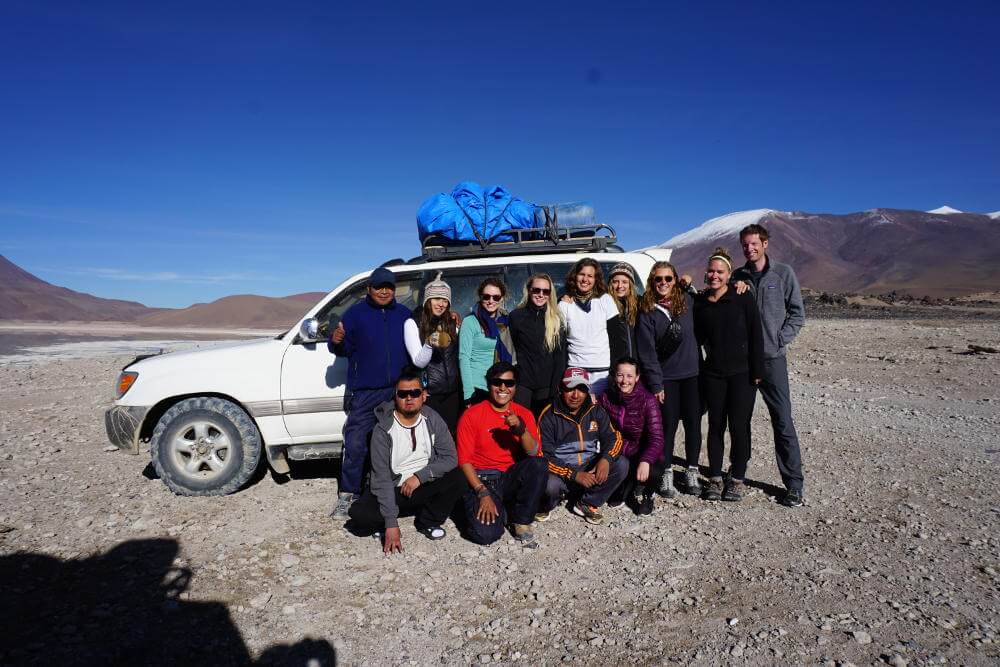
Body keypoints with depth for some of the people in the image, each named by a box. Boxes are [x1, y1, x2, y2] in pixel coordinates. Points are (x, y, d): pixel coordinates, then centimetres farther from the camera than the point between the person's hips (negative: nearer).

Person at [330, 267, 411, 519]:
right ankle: (348, 495, 3)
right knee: (356, 444, -8)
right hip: (365, 393, -3)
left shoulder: (404, 314, 12)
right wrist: (337, 342, -20)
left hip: (398, 391, 4)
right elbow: (345, 350, 0)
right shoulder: (356, 313, 1)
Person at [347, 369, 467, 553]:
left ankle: (428, 521, -1)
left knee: (458, 478, -23)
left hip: (425, 485, 3)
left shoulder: (433, 420, -7)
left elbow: (450, 457, -9)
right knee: (359, 514, -29)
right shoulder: (383, 429, -17)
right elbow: (381, 477, -21)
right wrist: (391, 523, -27)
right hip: (392, 489, -2)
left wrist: (420, 476, -22)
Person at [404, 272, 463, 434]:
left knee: (451, 434, 6)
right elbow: (419, 362, -10)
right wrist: (429, 343, -29)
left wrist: (457, 327, 3)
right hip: (429, 394, -4)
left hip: (453, 392, 4)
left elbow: (457, 356, 11)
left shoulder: (451, 323, 9)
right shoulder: (413, 323, -5)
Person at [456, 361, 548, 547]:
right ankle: (503, 509, 10)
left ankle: (522, 523, -7)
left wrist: (520, 428, -25)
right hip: (481, 479, -3)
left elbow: (533, 453, -7)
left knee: (540, 464, -28)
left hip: (512, 477, 3)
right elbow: (464, 460, -7)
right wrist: (482, 493, -17)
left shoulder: (524, 414, 5)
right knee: (485, 534, -27)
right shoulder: (472, 415, -4)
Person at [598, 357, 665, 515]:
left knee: (653, 471, -34)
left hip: (642, 455, -3)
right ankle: (624, 489, 9)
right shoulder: (606, 398, -3)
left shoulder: (648, 400, -14)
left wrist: (645, 461, -39)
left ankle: (644, 492, 4)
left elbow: (656, 438, -23)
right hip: (617, 455, 3)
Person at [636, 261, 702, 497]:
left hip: (692, 374, 2)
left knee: (693, 423, 7)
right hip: (666, 376, -2)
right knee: (669, 425, 2)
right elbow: (647, 352, -6)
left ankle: (691, 472, 21)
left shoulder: (687, 301, 2)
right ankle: (667, 474, 16)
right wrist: (655, 384, -9)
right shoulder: (647, 312, -4)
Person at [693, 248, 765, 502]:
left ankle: (737, 478, 16)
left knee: (739, 426, 0)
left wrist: (757, 371, -9)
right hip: (713, 374, 3)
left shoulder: (742, 298, -5)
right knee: (716, 425, 8)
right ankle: (715, 478, 18)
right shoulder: (699, 302, 5)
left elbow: (756, 335, -6)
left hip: (742, 373, -3)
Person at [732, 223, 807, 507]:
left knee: (783, 421, -3)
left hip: (771, 358, -3)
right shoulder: (737, 277, 8)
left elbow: (797, 313, 1)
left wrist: (779, 340, -7)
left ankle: (794, 485, 6)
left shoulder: (783, 273, 1)